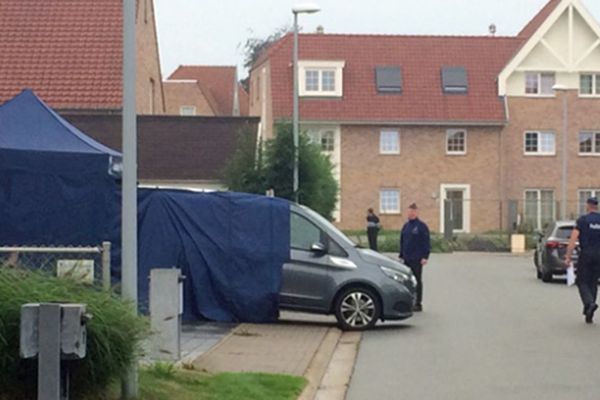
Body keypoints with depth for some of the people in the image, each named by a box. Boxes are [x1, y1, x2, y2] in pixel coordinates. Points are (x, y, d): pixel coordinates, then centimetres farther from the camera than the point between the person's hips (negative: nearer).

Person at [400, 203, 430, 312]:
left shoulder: (421, 226, -7)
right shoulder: (406, 226, 11)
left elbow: (426, 242, -9)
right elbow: (402, 241, 16)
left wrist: (425, 257, -14)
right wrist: (401, 255, 12)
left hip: (417, 259, -6)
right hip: (407, 258, 6)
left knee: (417, 280, 1)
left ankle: (418, 304, 7)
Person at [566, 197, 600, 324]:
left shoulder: (582, 220, -4)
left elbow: (573, 239, -11)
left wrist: (568, 256, -8)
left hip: (586, 254, -3)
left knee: (582, 282, 5)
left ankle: (590, 303, -23)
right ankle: (589, 315, 10)